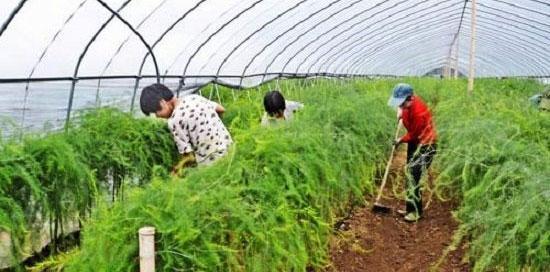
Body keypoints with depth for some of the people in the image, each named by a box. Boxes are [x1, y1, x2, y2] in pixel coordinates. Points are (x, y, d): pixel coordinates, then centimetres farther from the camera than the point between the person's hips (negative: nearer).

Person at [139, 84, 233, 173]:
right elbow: (221, 110, 15)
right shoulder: (194, 97, 4)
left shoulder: (174, 120, -15)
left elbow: (189, 157, -13)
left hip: (211, 164, -8)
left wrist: (177, 169, 5)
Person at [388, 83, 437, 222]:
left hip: (425, 145, -9)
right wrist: (400, 111, 8)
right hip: (414, 142, 9)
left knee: (413, 175, -15)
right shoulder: (409, 103, -6)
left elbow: (413, 135, -19)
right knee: (411, 175, 13)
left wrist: (401, 140, -4)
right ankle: (412, 208, 24)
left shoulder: (418, 111, -31)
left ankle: (416, 212, -7)